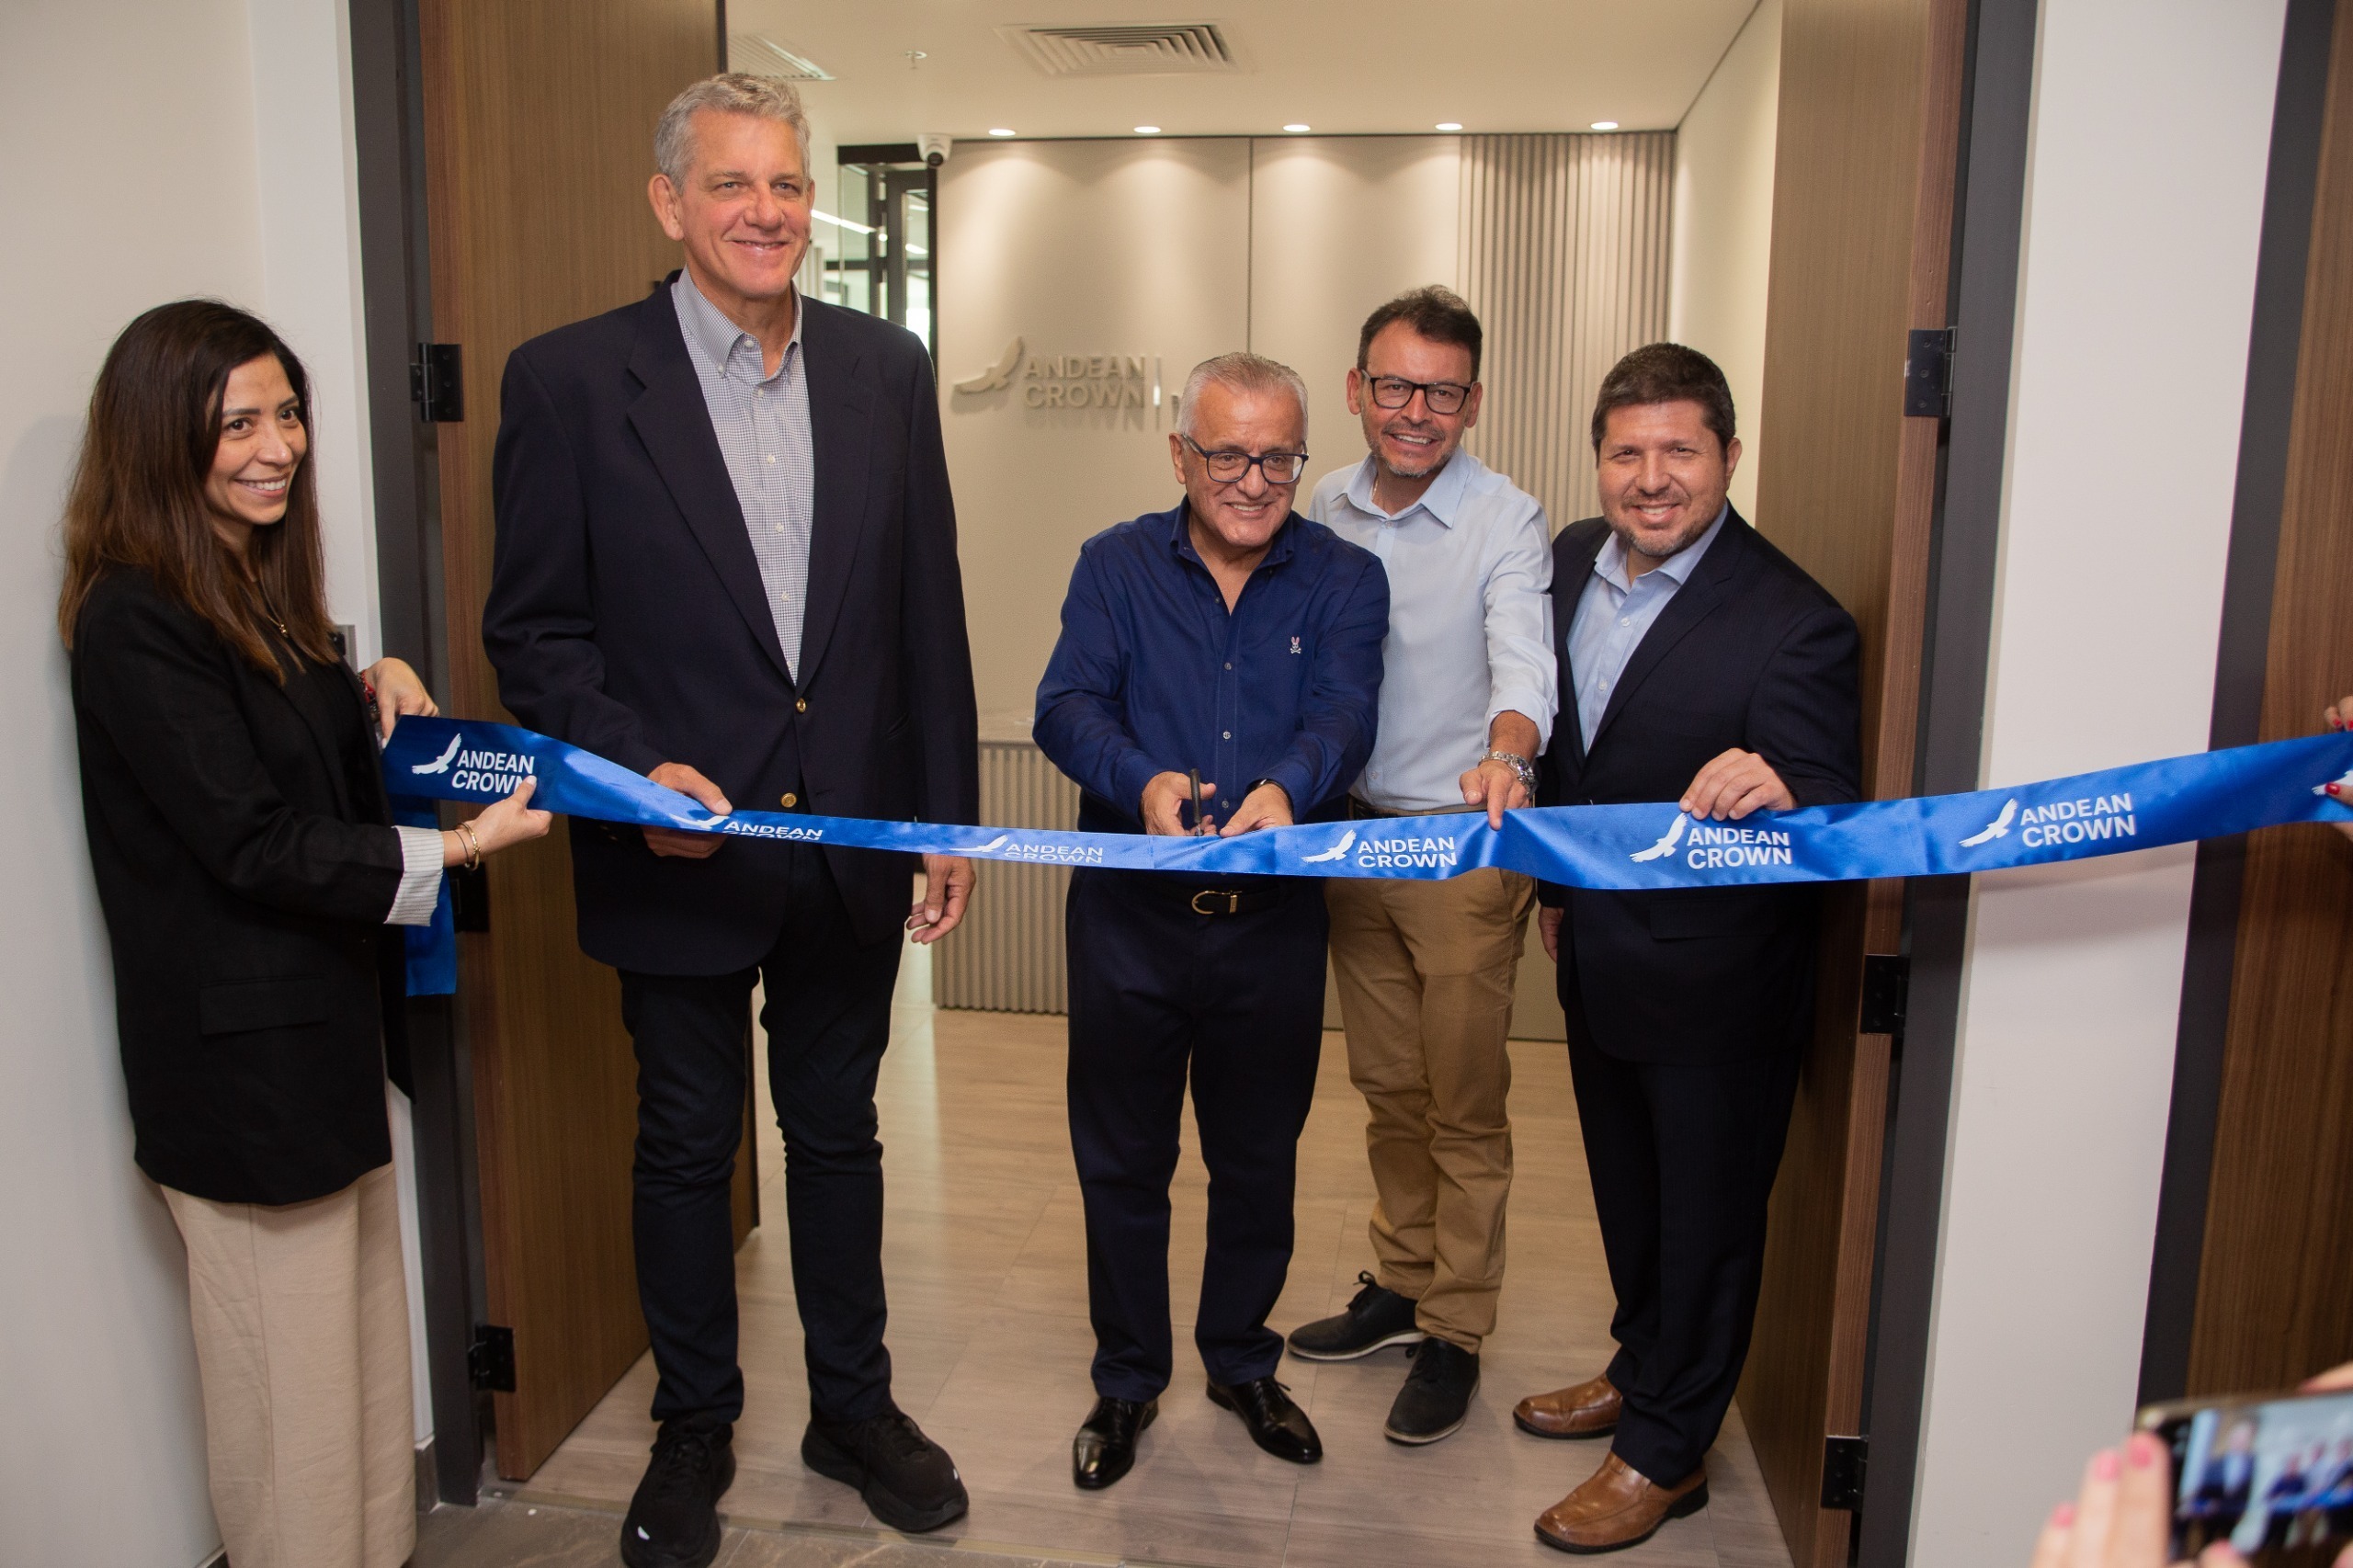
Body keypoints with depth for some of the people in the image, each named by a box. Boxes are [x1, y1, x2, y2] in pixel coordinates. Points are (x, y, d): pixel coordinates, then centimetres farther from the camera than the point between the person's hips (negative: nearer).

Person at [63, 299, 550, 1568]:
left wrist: (375, 684, 2)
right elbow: (251, 842, -21)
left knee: (365, 1357, 19)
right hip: (242, 1056, -9)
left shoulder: (259, 585, 11)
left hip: (326, 1031, 9)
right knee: (291, 1394, 4)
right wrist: (453, 851, -25)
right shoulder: (133, 620, -17)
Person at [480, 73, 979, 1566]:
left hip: (854, 843, 3)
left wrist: (950, 813, 2)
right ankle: (695, 1429, 37)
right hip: (680, 854, -2)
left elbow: (930, 609, 3)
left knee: (838, 1134, 18)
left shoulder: (887, 368, 2)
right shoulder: (569, 379, -7)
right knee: (687, 1150, 15)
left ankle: (853, 1407, 38)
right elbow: (535, 628, -5)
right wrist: (635, 771, -20)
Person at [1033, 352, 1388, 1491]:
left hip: (1273, 919, 1)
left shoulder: (1344, 580, 2)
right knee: (1121, 1161, 12)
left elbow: (1344, 715, -14)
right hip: (1129, 915, 0)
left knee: (1258, 1162, 15)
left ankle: (1242, 1364, 39)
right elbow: (1067, 705, -11)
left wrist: (1285, 787, -37)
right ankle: (1126, 1380, 33)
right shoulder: (1117, 566, 2)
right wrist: (1142, 779, -33)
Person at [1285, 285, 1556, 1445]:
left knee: (1464, 1105, 5)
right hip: (1351, 832, 5)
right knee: (1387, 1087, 18)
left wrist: (1505, 754, -46)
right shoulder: (1327, 508, 6)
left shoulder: (1508, 523, -10)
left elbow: (1522, 659, -26)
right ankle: (1401, 1284, 35)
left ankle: (1455, 1332, 20)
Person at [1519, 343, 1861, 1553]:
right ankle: (1642, 1368, 50)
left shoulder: (1790, 622, -23)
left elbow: (1834, 809, -26)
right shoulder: (1573, 560, -1)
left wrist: (1780, 794, -48)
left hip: (1715, 976, -7)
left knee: (1705, 1212, 13)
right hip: (1600, 950, 7)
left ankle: (1667, 1450, 33)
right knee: (1626, 1188, 26)